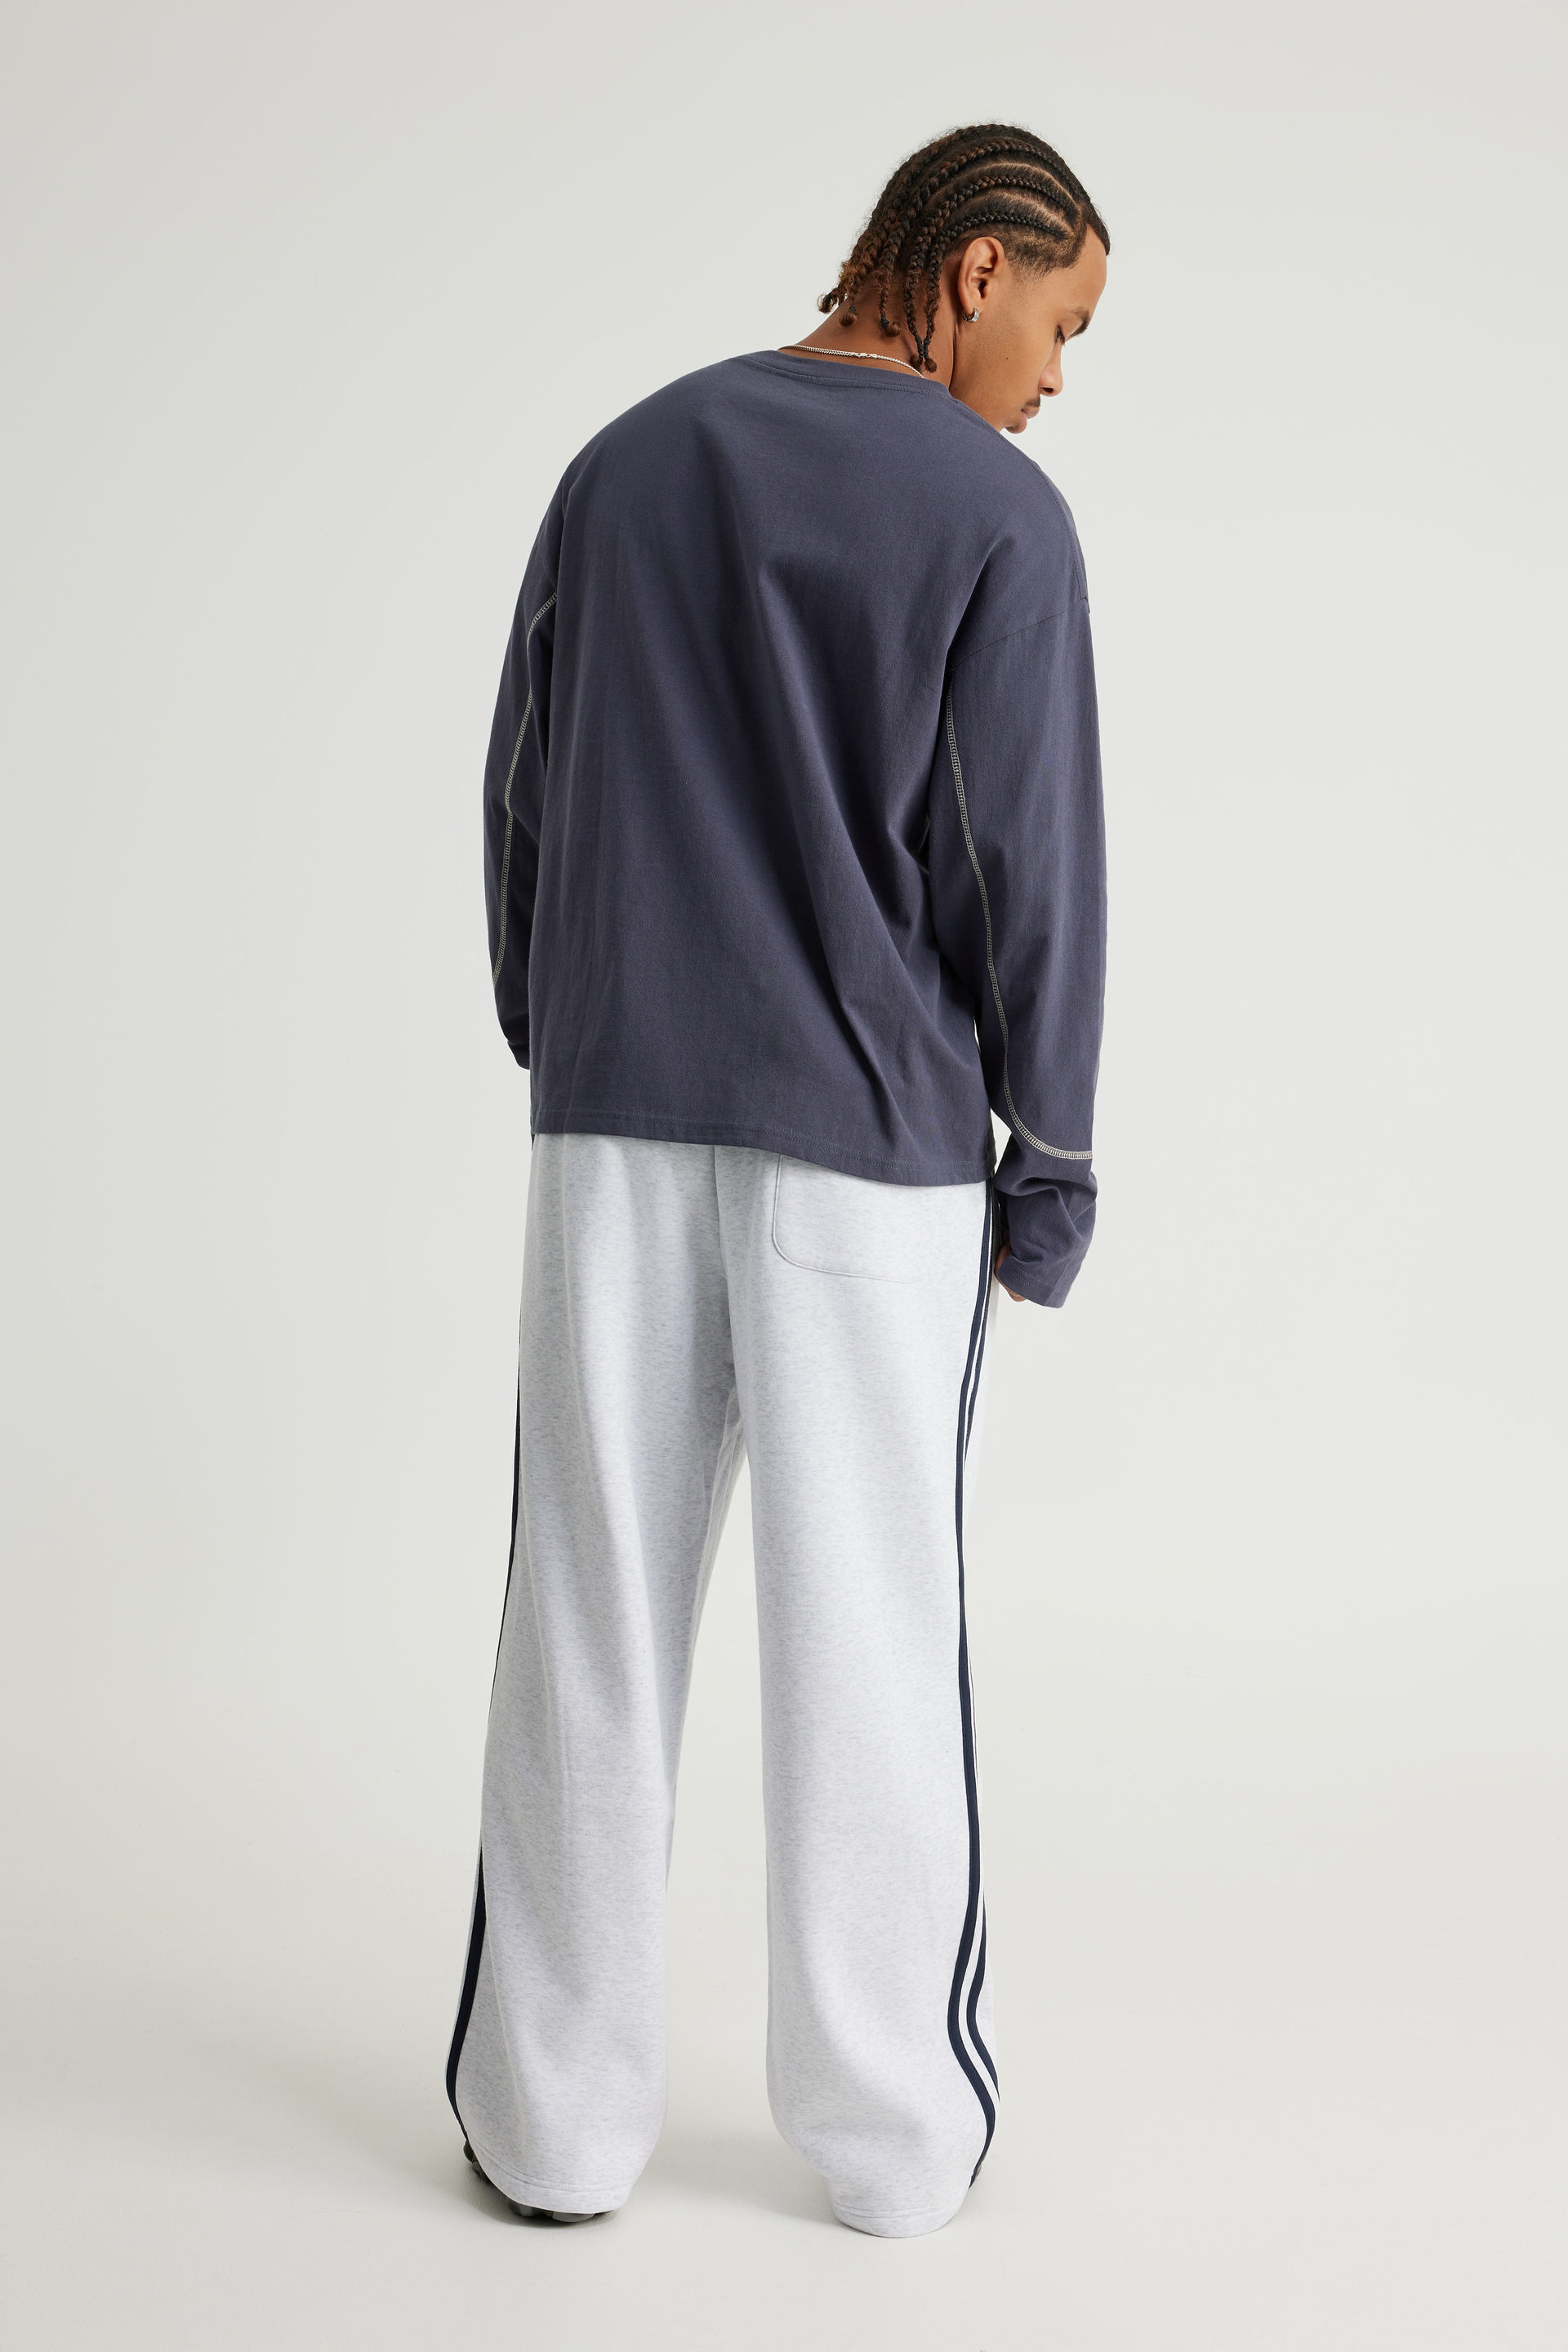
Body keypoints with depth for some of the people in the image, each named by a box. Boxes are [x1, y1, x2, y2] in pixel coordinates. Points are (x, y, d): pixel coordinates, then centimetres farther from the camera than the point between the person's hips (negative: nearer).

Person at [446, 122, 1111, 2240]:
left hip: (615, 1121, 4)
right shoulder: (997, 515, -4)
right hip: (871, 1141, -3)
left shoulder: (625, 466, 10)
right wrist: (1052, 1162, 2)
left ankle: (556, 2113, 15)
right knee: (867, 1633, 6)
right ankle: (892, 2129, 17)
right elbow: (1032, 864, -7)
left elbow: (521, 805, 11)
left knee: (593, 1608, 8)